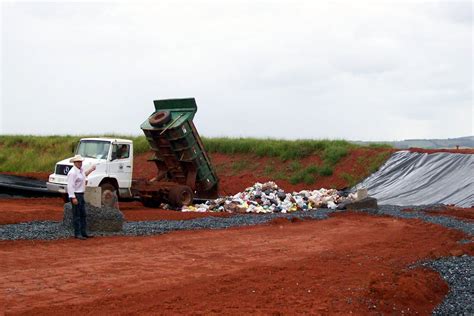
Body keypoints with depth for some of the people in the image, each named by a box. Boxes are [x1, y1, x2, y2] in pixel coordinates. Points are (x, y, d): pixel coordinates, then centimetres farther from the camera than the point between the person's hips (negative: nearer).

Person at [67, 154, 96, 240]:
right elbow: (70, 186, -23)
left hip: (81, 194, 9)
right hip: (75, 195, -9)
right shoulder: (72, 172, -19)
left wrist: (91, 170, 34)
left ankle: (84, 233, 18)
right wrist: (73, 198, -26)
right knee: (76, 215, -3)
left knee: (83, 214, 12)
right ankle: (77, 234, 3)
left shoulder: (80, 170, 9)